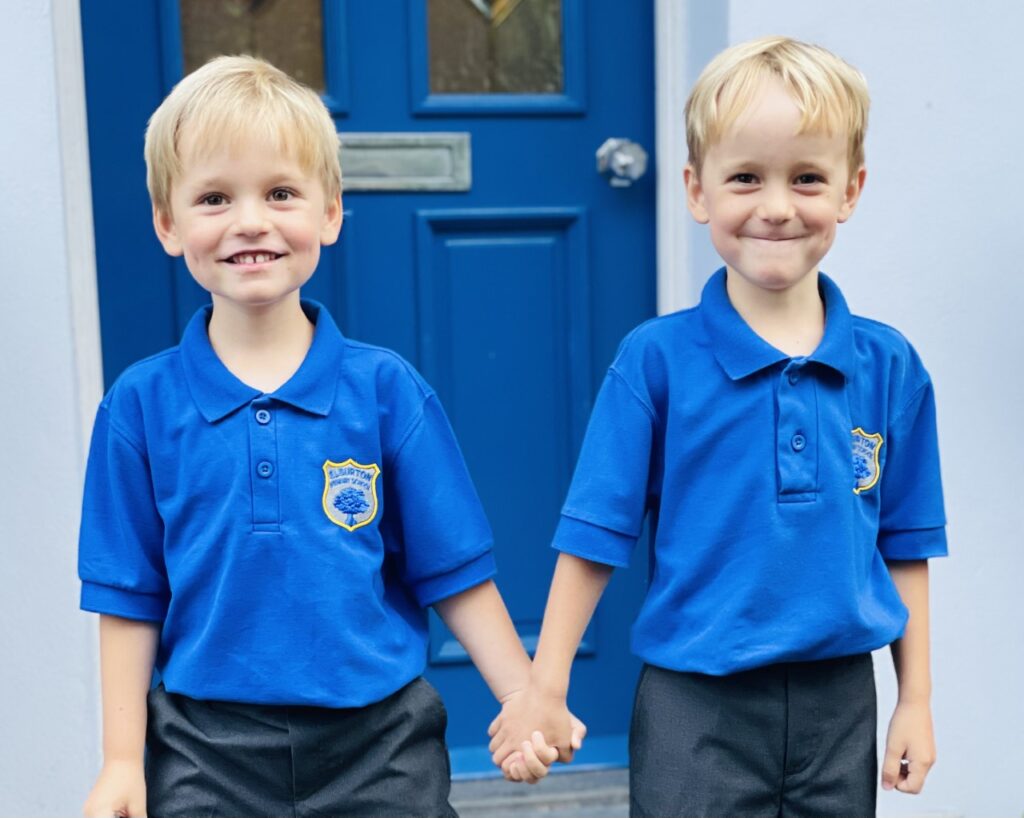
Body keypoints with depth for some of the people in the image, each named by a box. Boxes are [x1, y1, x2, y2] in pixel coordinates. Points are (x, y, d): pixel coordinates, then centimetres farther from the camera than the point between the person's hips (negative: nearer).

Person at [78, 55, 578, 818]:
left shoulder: (387, 388, -6)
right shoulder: (141, 404, -3)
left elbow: (455, 573, -2)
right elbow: (130, 597, 2)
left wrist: (526, 701, -5)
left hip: (380, 742, 0)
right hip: (208, 748, 1)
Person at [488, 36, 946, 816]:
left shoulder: (889, 365, -1)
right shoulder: (656, 358, -9)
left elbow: (903, 546, 6)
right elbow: (596, 535, -6)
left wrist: (916, 699, 8)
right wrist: (545, 689, -6)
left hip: (838, 701, 3)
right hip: (696, 706, -3)